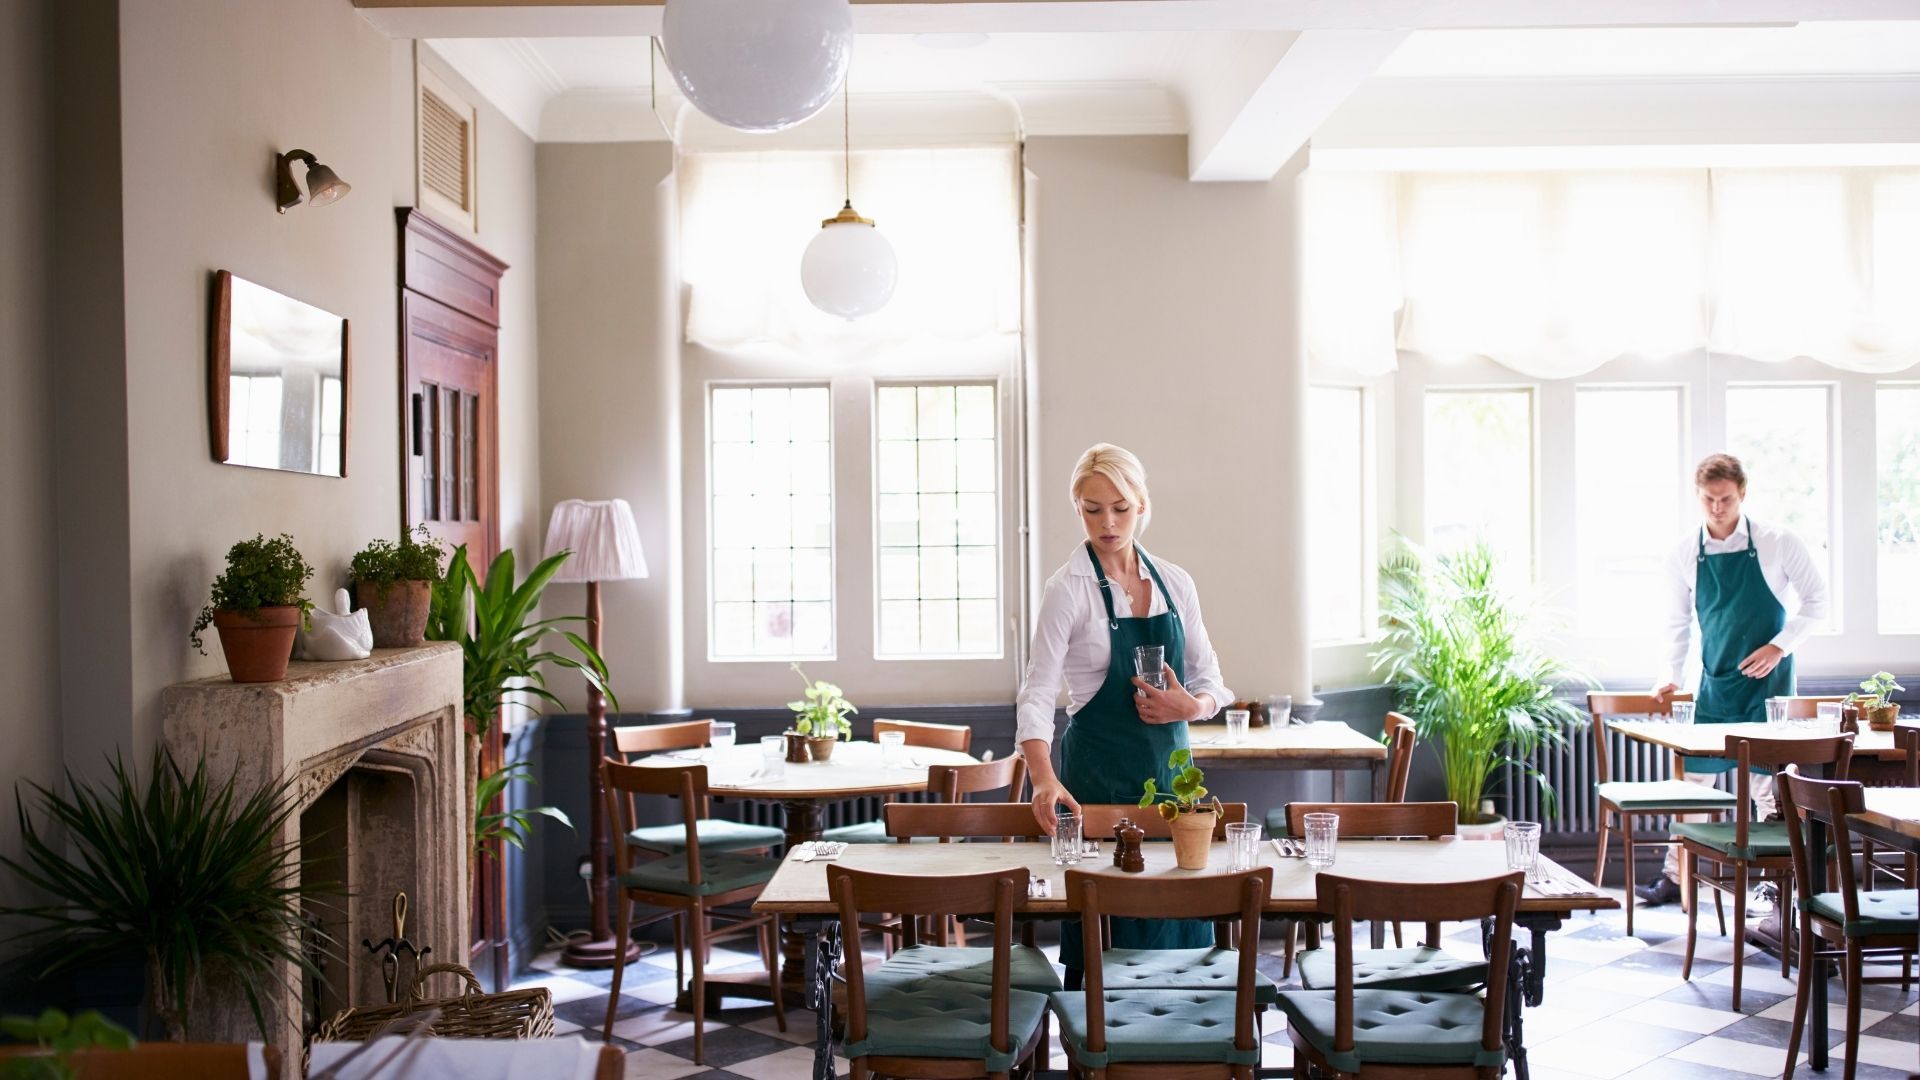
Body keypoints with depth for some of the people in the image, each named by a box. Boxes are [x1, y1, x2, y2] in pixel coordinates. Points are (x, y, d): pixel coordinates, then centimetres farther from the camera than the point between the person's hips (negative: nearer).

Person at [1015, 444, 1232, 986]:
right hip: (1100, 772, -4)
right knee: (1107, 928, -2)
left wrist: (1191, 706, -12)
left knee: (1179, 924, 6)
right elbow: (1038, 693, -16)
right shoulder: (1069, 589, -8)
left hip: (1169, 762, 5)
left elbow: (1209, 679, 12)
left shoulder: (1175, 583, 6)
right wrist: (1044, 779, -31)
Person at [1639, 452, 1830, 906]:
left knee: (1768, 780, -2)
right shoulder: (1685, 555, 0)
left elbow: (1815, 601, -1)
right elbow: (1678, 622, 10)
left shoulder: (1778, 544, -8)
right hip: (1715, 681, 3)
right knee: (1693, 776, 6)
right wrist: (1670, 676, 2)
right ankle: (1675, 877, 16)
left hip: (1767, 680, -3)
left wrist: (1778, 646, -12)